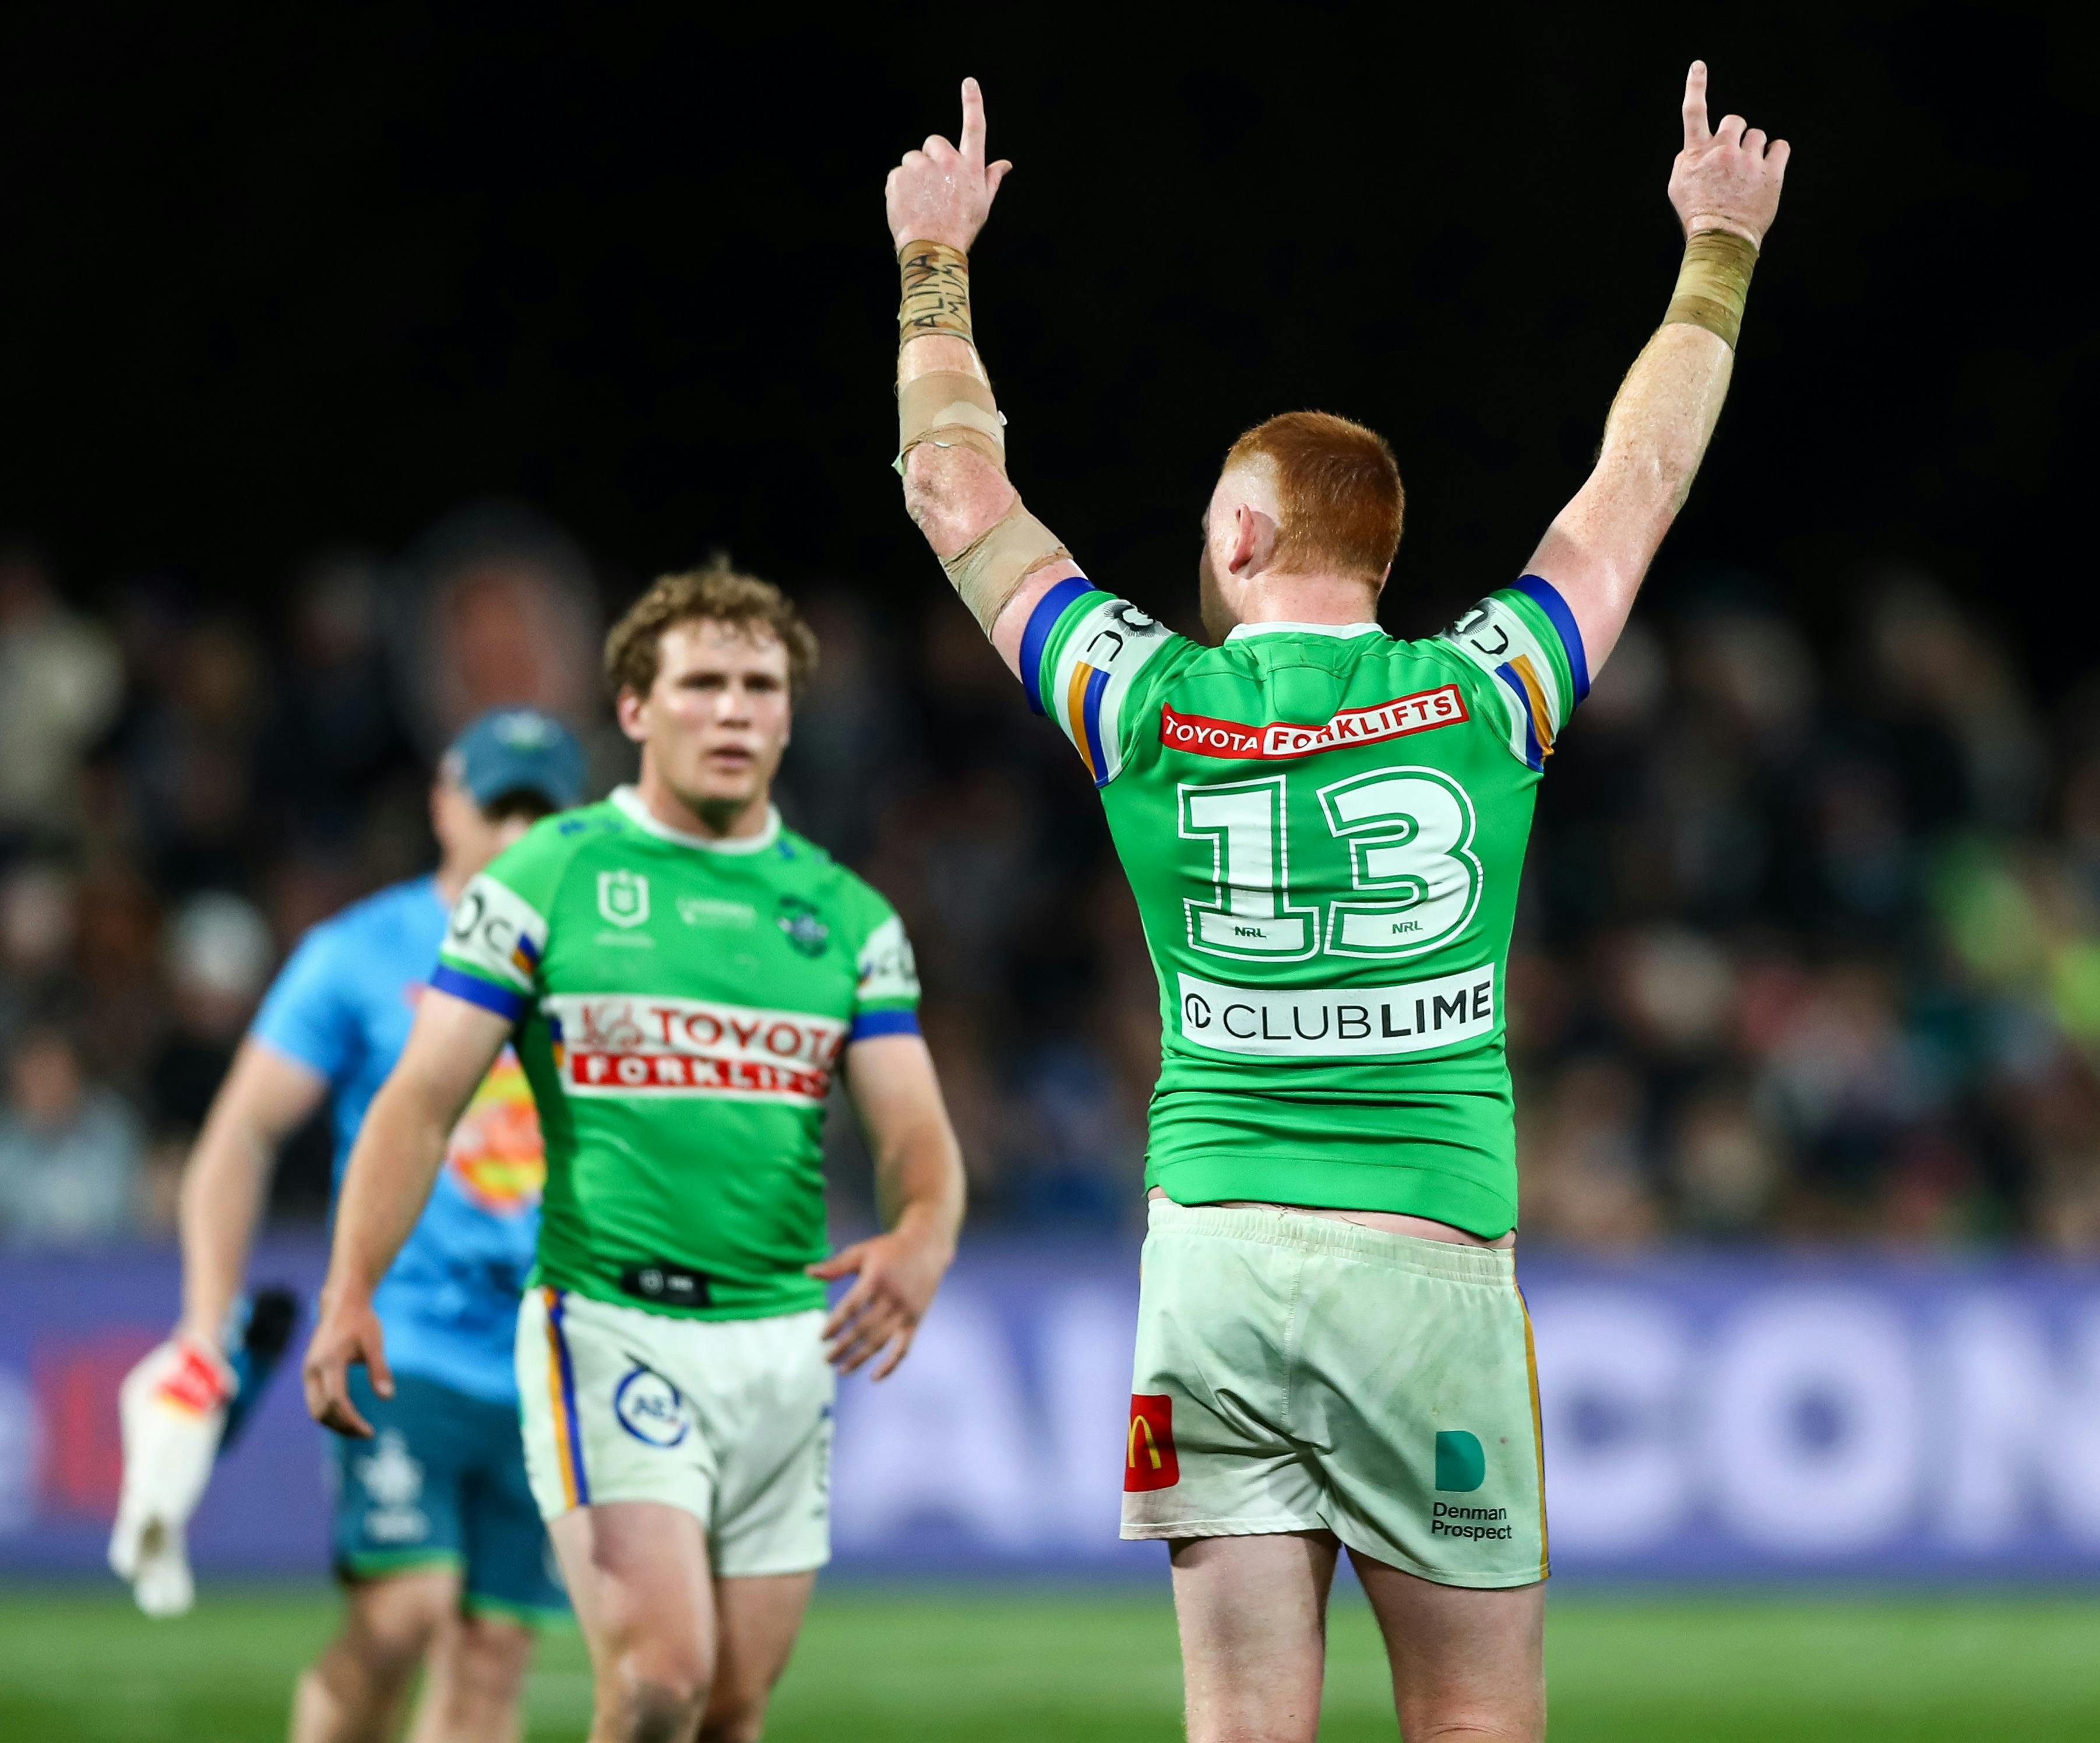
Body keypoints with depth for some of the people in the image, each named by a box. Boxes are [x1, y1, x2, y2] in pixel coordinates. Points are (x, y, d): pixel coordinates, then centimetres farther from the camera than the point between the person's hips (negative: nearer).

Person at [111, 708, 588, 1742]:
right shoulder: (359, 958, 1)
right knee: (401, 1610, -20)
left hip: (549, 1376, 4)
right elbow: (241, 1133, 0)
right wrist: (206, 1336, -9)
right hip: (401, 1346, -3)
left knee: (491, 1659, 0)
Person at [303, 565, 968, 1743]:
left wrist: (919, 1247, -21)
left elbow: (917, 1135, 3)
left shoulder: (849, 916, 9)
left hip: (788, 1341, 4)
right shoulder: (543, 882, -1)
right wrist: (352, 1291, -17)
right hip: (609, 1329, -4)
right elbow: (423, 1099, -3)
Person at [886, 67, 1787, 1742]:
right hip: (1428, 1268, -1)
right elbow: (1641, 478, 17)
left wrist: (935, 263, 29)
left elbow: (958, 487, 16)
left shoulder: (1148, 709, 3)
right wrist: (1719, 250, 31)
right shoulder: (1485, 699, 2)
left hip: (1212, 1261, 1)